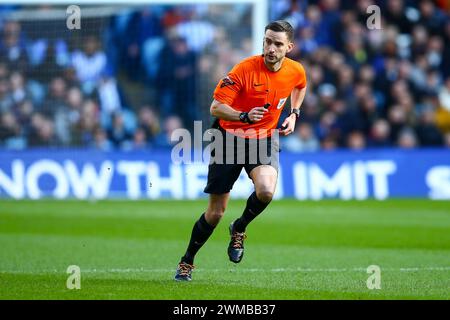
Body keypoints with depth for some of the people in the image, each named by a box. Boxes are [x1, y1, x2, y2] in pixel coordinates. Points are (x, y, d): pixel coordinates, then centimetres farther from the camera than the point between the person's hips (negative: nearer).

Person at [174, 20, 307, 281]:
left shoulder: (296, 71, -7)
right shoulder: (245, 69, -20)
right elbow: (216, 108, -20)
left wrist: (294, 114, 7)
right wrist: (244, 116, -36)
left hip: (265, 138, 2)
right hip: (230, 139, -2)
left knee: (266, 191, -29)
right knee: (215, 213, 2)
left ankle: (239, 229, 3)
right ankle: (187, 262, 25)